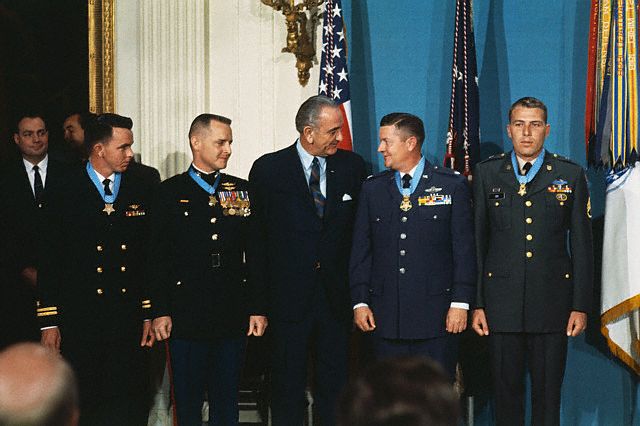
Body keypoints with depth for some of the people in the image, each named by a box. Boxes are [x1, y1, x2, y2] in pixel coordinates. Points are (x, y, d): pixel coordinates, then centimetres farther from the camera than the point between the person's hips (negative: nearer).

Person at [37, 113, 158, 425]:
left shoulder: (144, 191, 6)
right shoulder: (64, 191, -1)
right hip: (79, 320, -2)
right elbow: (49, 260, -1)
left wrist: (151, 313, 4)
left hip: (130, 318, 2)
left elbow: (154, 257, 8)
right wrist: (49, 321, -4)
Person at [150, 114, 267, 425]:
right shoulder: (171, 192, 1)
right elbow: (159, 256, -1)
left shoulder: (242, 191, 10)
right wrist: (160, 311, -6)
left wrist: (257, 307, 4)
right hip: (186, 317, -2)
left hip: (233, 318, 3)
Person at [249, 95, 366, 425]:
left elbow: (360, 228, 9)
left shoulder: (352, 166, 4)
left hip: (336, 295, 2)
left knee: (334, 384, 8)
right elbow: (257, 234, 2)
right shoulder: (269, 169, -2)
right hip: (288, 296, -2)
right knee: (287, 385, 5)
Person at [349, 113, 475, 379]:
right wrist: (359, 302, 3)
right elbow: (361, 250, 11)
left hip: (436, 314, -2)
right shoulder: (372, 189, 10)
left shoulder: (452, 186, 2)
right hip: (385, 315, 3)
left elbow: (464, 249, 0)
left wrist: (460, 303, -6)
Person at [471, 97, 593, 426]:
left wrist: (581, 306, 0)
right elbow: (476, 241, 5)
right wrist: (476, 303, 0)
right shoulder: (487, 173, 6)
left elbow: (582, 246, 5)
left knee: (548, 393, 4)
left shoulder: (570, 175, 5)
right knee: (506, 389, 6)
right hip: (501, 300, 1)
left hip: (552, 303, 0)